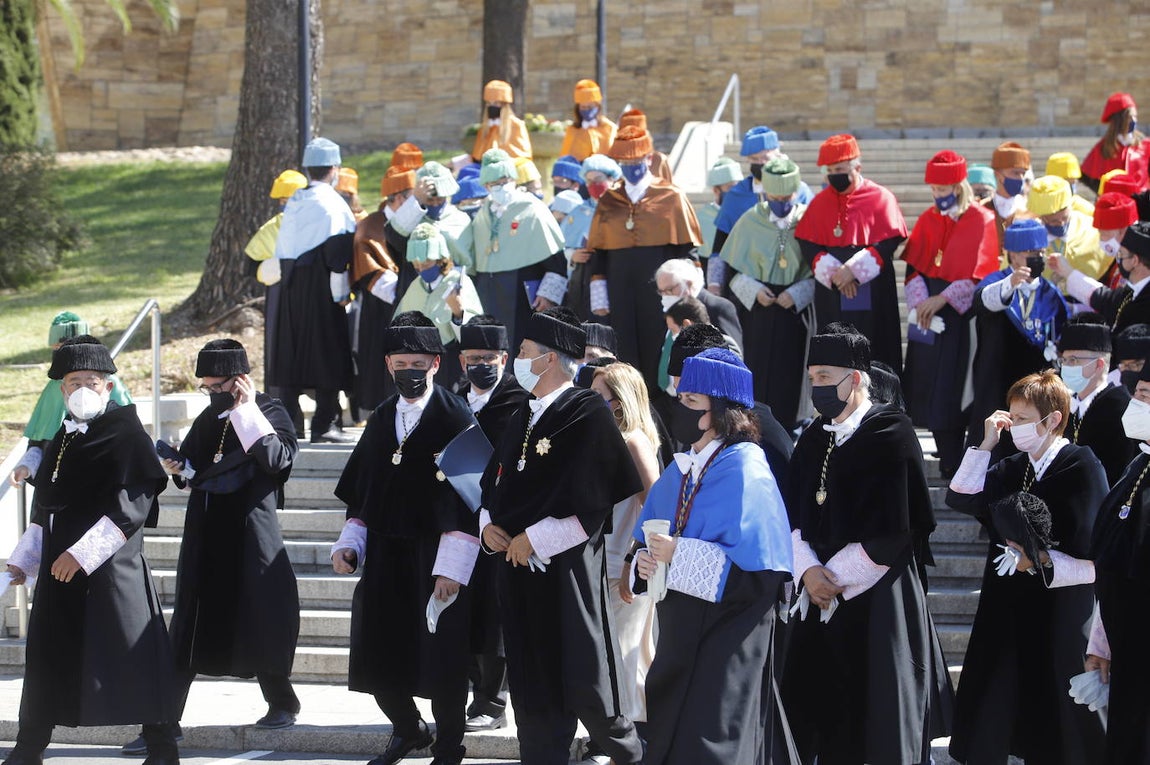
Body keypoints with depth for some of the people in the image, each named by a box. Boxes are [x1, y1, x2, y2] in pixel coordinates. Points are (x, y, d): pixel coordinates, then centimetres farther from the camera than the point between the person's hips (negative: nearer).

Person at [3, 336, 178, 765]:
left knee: (131, 654, -5)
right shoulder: (61, 440, 15)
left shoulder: (126, 434, -9)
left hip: (109, 568, -7)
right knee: (47, 659, 10)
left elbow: (132, 506, -17)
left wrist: (82, 553, -21)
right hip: (59, 568, 7)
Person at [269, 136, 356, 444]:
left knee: (291, 354, 9)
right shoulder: (331, 203, -11)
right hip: (320, 289, -7)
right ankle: (325, 424, -4)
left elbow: (282, 248, 14)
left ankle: (288, 419, 10)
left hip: (291, 286, 7)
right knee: (327, 353, -2)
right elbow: (337, 251, -16)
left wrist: (287, 276, 18)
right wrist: (340, 292, -12)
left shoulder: (294, 202, 11)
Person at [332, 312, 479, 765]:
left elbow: (466, 497, -12)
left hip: (436, 557, -6)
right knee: (376, 657, 9)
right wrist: (350, 543, 7)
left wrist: (453, 568, -17)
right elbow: (360, 491, 18)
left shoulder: (456, 419, -9)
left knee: (439, 656, -1)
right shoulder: (381, 420, 10)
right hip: (384, 555, 6)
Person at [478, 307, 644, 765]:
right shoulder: (524, 420, 15)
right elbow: (493, 485, 22)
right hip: (519, 572, 7)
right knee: (533, 687, 7)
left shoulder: (588, 418, -10)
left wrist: (533, 539, -15)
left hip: (566, 570, -7)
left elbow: (593, 505, -16)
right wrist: (489, 524, 1)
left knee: (582, 683, -2)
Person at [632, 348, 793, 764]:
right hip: (679, 636, 8)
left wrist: (680, 556, -22)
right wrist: (647, 561, -5)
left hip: (727, 645, -8)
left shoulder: (746, 473, -14)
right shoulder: (679, 472, 10)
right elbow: (649, 541, 19)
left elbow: (762, 576, -20)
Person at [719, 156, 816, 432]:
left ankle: (787, 427, 8)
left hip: (797, 307, -1)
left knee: (789, 373, -1)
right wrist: (753, 289, -9)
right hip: (758, 306, 1)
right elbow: (734, 268, 6)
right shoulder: (750, 221, 1)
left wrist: (797, 293, -12)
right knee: (758, 372, -1)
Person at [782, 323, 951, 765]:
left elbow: (894, 531, -14)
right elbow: (794, 516, 8)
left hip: (877, 602, -6)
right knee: (821, 719, 4)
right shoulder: (814, 439, 11)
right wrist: (809, 571, -9)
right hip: (820, 597, 6)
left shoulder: (892, 436, -8)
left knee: (879, 726, 0)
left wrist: (835, 578, -11)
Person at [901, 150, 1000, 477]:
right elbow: (913, 267, 7)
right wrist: (921, 302, -11)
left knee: (956, 389, -7)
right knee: (931, 391, 2)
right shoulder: (928, 220, 11)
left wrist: (943, 300, -16)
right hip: (929, 315, 5)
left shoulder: (982, 221, -4)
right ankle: (949, 463, 11)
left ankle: (957, 465, 1)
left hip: (964, 316, -5)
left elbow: (980, 275, -10)